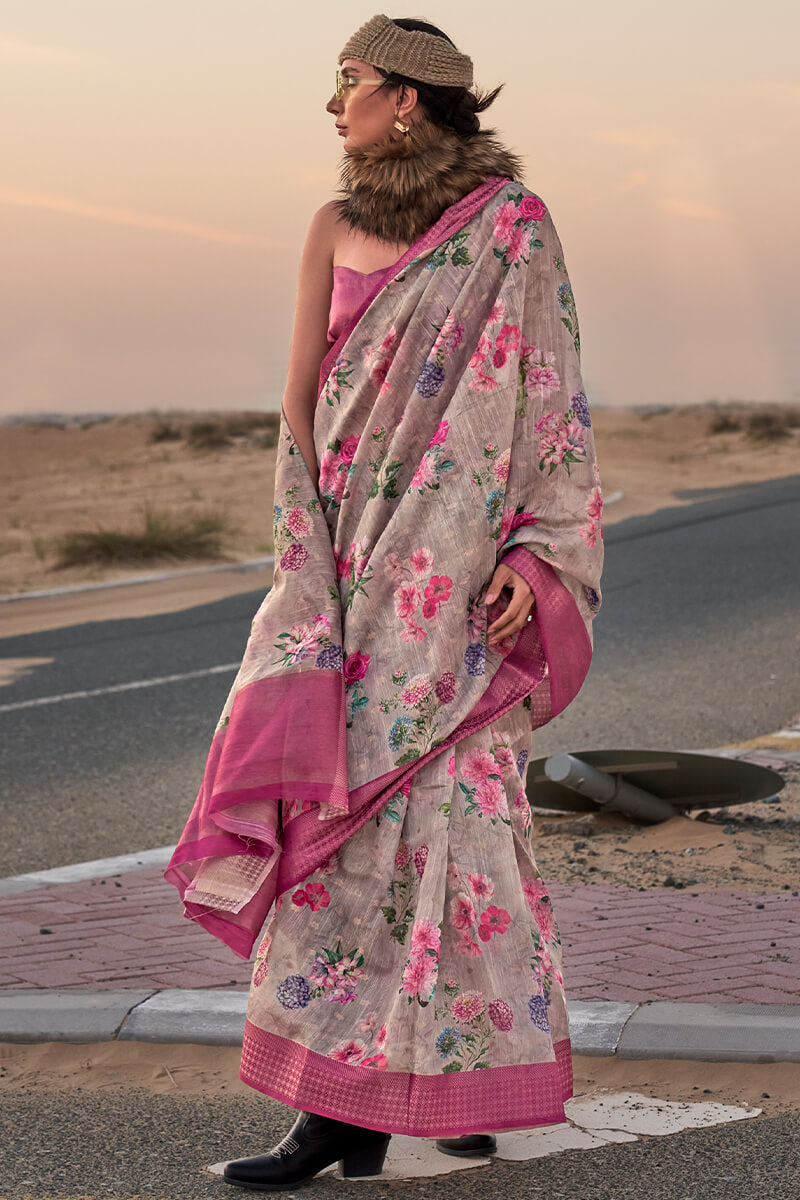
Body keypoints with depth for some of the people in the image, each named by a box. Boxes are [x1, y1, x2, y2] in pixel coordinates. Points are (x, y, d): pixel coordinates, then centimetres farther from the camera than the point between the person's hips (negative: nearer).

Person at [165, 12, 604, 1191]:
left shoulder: (513, 227, -4)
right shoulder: (335, 229, 10)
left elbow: (556, 400, -4)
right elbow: (301, 400, 9)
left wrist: (535, 555, -12)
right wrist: (308, 555, 0)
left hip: (459, 562, -5)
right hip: (354, 551, 5)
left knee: (425, 805, -6)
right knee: (344, 805, 2)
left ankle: (344, 1100, -3)